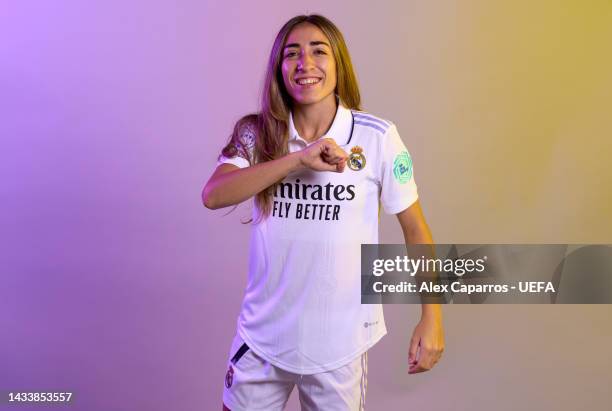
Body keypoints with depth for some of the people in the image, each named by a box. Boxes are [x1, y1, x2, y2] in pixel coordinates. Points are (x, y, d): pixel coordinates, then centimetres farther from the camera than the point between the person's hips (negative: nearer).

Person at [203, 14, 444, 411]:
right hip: (264, 334, 2)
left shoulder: (377, 137, -10)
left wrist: (432, 318, -5)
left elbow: (415, 228, -3)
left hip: (339, 341, -2)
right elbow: (213, 196, -20)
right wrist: (298, 158, -29)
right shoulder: (257, 135, -4)